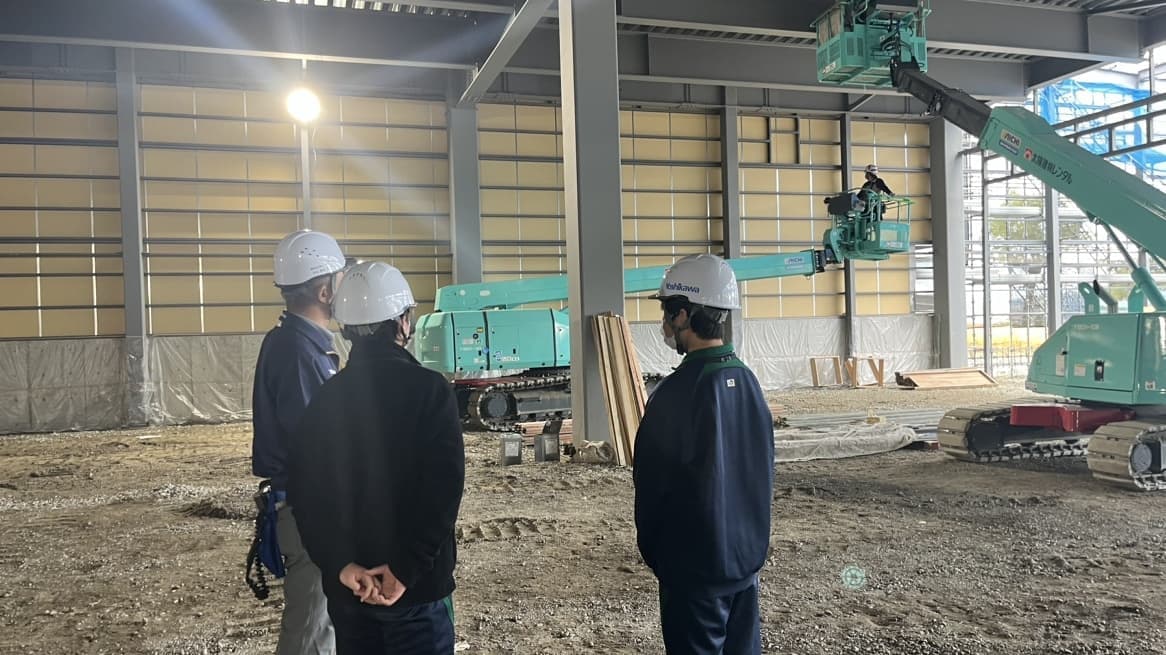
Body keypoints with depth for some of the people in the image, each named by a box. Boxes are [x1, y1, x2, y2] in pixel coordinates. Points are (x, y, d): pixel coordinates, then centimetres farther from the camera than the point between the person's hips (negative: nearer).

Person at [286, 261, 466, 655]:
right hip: (417, 584, -4)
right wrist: (407, 568, -16)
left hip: (347, 585, 5)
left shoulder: (326, 397, 3)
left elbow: (306, 492, -3)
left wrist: (339, 565, -8)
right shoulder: (429, 390, -11)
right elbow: (443, 487, -19)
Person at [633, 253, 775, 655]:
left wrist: (653, 550, 2)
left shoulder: (678, 392, -21)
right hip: (747, 555, 7)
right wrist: (748, 538, 18)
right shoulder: (747, 381, 2)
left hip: (694, 565, -7)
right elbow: (761, 470, 10)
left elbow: (653, 483, -14)